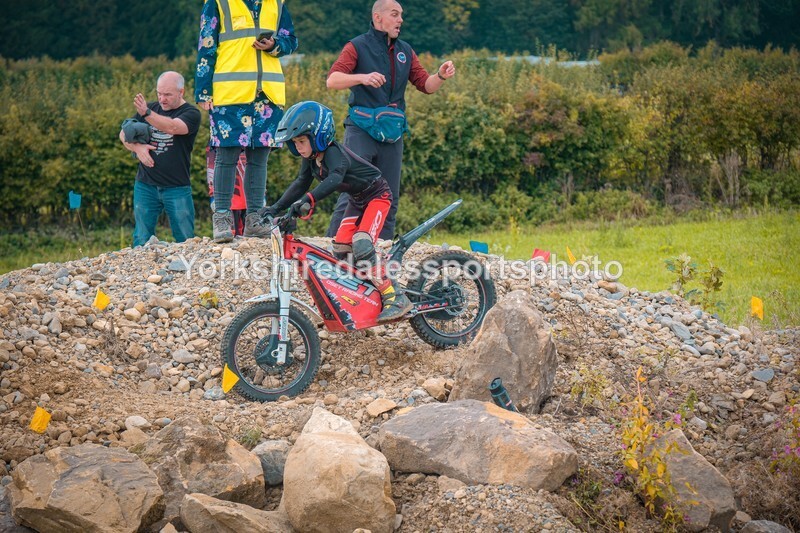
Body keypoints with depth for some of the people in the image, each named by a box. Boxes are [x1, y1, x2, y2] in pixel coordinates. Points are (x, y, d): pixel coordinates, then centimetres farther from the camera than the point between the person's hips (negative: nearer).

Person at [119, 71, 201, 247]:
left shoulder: (191, 113, -2)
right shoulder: (150, 108, 13)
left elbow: (172, 127, -23)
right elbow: (124, 134, 17)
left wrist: (146, 113, -37)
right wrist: (137, 146, -5)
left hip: (177, 188, -3)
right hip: (145, 186, 3)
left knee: (186, 241, -2)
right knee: (142, 241, 3)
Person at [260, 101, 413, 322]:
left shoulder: (333, 153, -30)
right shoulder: (311, 159, -3)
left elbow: (335, 178, -49)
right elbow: (300, 184, 6)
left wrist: (309, 200, -64)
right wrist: (276, 208, -5)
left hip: (377, 195, -9)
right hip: (356, 200, 9)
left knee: (361, 245, -26)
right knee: (340, 249, -3)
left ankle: (395, 298, -23)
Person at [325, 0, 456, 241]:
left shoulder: (405, 51, 15)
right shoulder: (358, 46, -1)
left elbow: (426, 85, 11)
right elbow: (332, 80, -13)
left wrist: (440, 76, -10)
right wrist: (362, 77, -30)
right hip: (361, 131, -5)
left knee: (389, 198, 6)